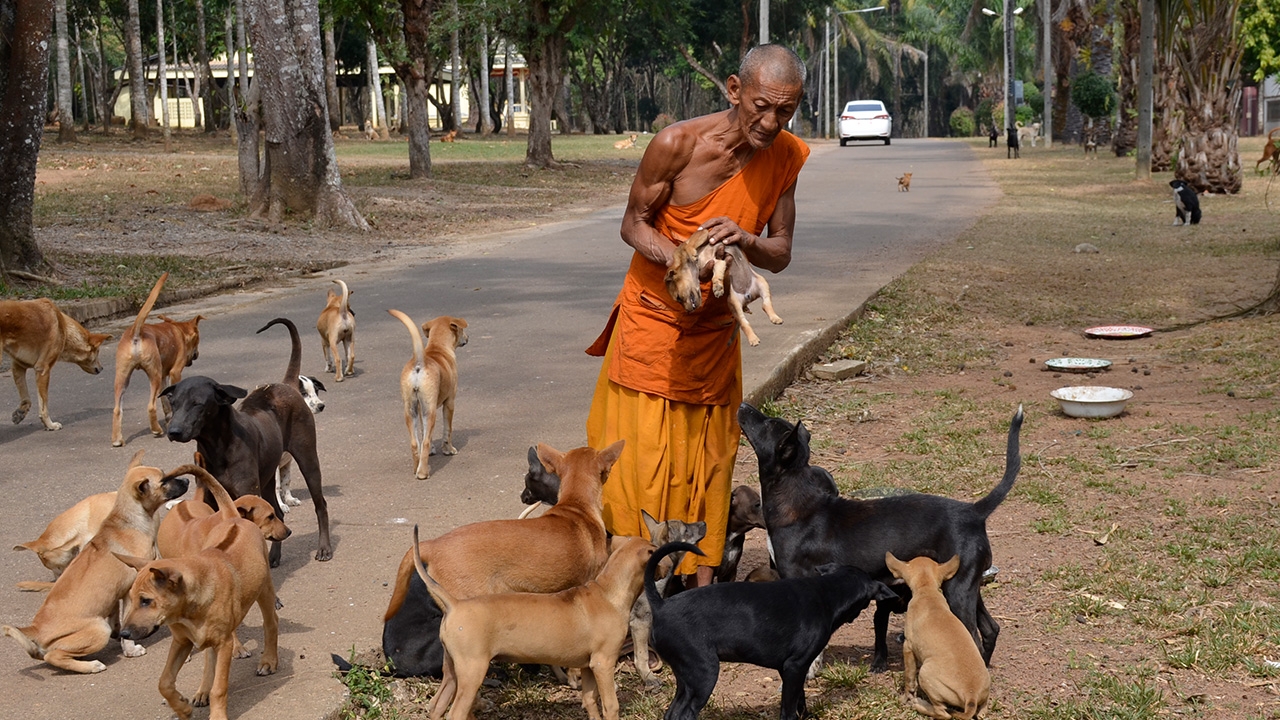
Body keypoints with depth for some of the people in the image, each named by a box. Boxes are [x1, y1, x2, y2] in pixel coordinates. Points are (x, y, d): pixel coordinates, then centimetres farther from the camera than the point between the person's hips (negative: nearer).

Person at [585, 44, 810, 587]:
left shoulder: (788, 156, -8)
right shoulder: (676, 144, -21)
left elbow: (780, 255, -5)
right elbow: (634, 223, -9)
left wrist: (746, 241, -28)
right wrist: (677, 258, -29)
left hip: (716, 327, 4)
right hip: (653, 316, -4)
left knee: (708, 458, 9)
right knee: (639, 455, -6)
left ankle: (701, 582, 16)